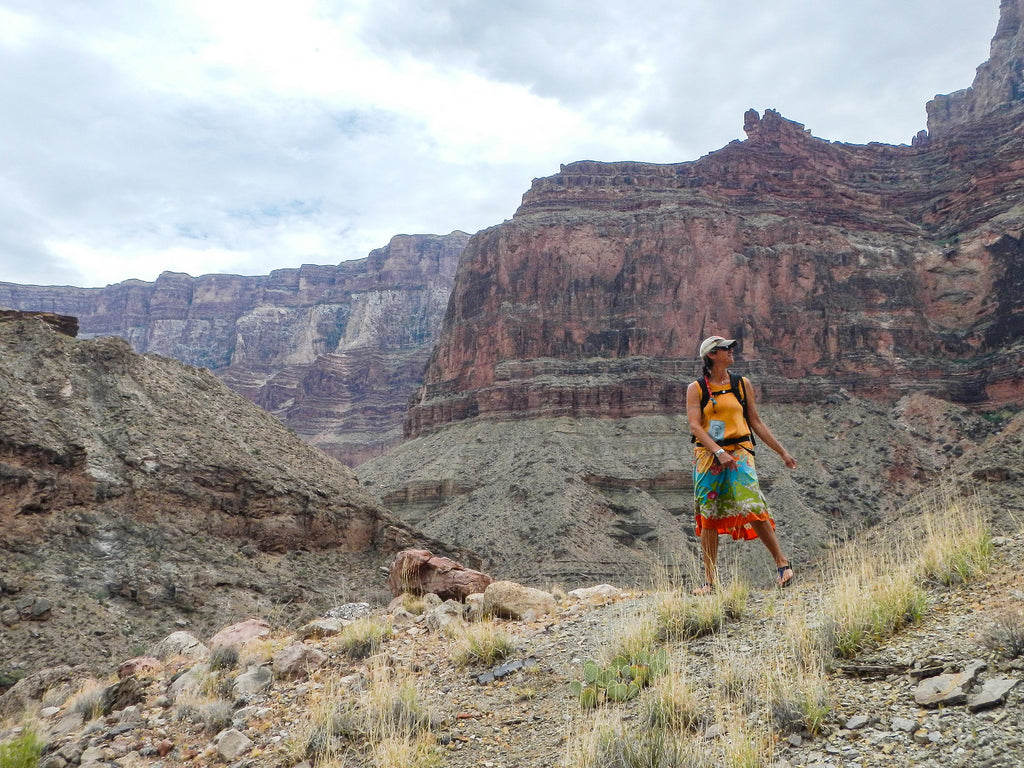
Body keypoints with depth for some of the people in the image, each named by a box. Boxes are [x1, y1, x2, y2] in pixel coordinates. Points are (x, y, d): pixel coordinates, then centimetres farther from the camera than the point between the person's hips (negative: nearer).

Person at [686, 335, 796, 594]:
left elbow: (756, 422, 15)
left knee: (752, 508, -13)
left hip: (739, 453, 0)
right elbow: (695, 425, -6)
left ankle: (782, 562, 7)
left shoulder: (742, 384, 10)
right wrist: (718, 452, -18)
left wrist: (782, 452, 14)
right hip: (707, 456, 0)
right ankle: (710, 580, 9)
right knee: (708, 517, 0)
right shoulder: (696, 389, 4)